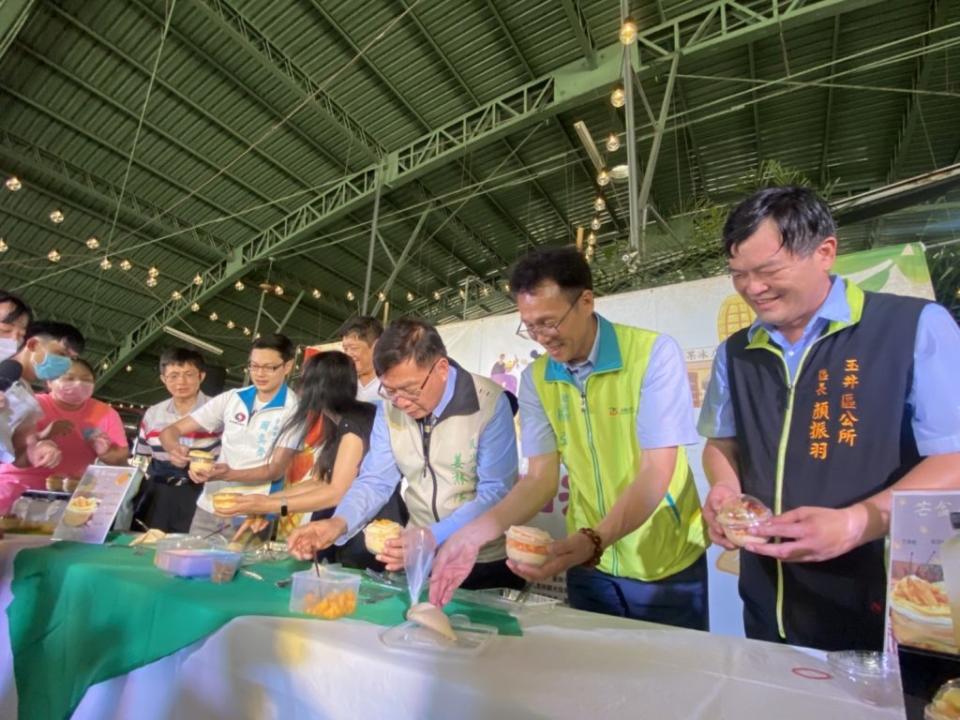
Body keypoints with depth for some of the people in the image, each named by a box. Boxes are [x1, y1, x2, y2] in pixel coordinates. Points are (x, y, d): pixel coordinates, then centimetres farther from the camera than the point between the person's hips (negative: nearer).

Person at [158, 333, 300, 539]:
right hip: (208, 506, 4)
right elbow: (170, 431, 5)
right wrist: (175, 449, -18)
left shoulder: (294, 410, -10)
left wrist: (228, 474, -28)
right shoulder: (230, 398, 3)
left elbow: (277, 469, -13)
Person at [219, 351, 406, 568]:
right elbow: (318, 482, 10)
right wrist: (266, 499, 3)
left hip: (370, 540, -9)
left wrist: (271, 506, -18)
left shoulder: (355, 424, -18)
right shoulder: (340, 425, 11)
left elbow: (337, 492, -21)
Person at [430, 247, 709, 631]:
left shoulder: (654, 354, -18)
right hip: (591, 565, 4)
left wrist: (595, 539, -37)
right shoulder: (535, 379, -5)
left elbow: (655, 473, -22)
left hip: (666, 565, -3)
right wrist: (477, 531, -22)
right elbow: (540, 479, -7)